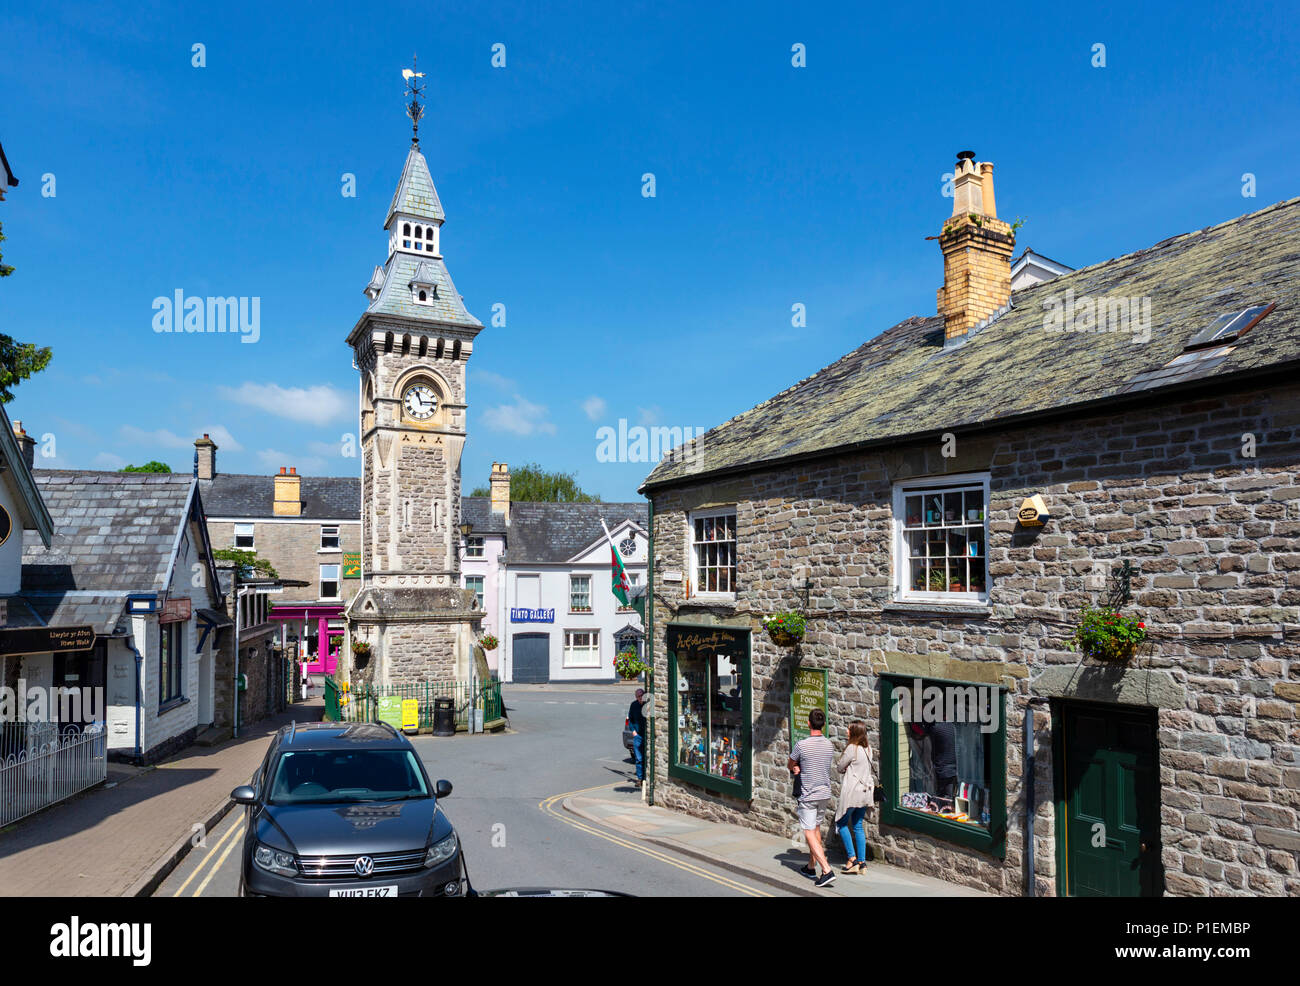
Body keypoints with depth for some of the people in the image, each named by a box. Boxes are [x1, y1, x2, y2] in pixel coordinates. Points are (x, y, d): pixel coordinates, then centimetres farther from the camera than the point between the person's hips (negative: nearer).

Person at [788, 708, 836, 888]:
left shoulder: (801, 745, -15)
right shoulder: (829, 745, 2)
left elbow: (790, 766, 0)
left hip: (808, 796, -6)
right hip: (825, 794, 6)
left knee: (810, 833, -3)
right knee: (816, 828, 20)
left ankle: (827, 871, -14)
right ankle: (812, 866, 30)